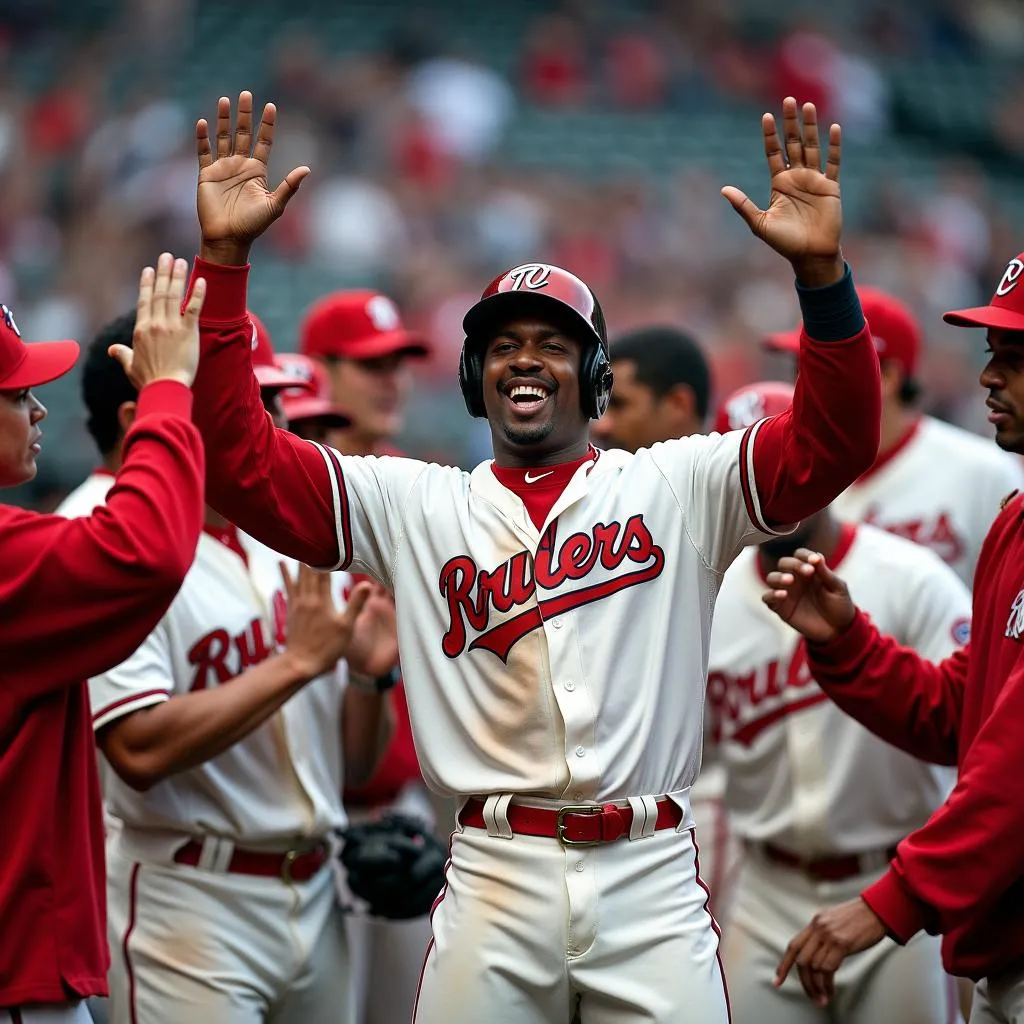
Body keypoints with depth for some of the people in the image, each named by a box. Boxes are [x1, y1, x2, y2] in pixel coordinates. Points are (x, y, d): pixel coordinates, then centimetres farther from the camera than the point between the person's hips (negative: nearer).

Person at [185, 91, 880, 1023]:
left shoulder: (678, 487, 9)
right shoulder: (415, 506, 11)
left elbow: (831, 442, -3)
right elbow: (240, 459, 4)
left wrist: (820, 270, -18)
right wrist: (223, 258, -4)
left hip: (651, 879, 0)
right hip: (495, 883, 1)